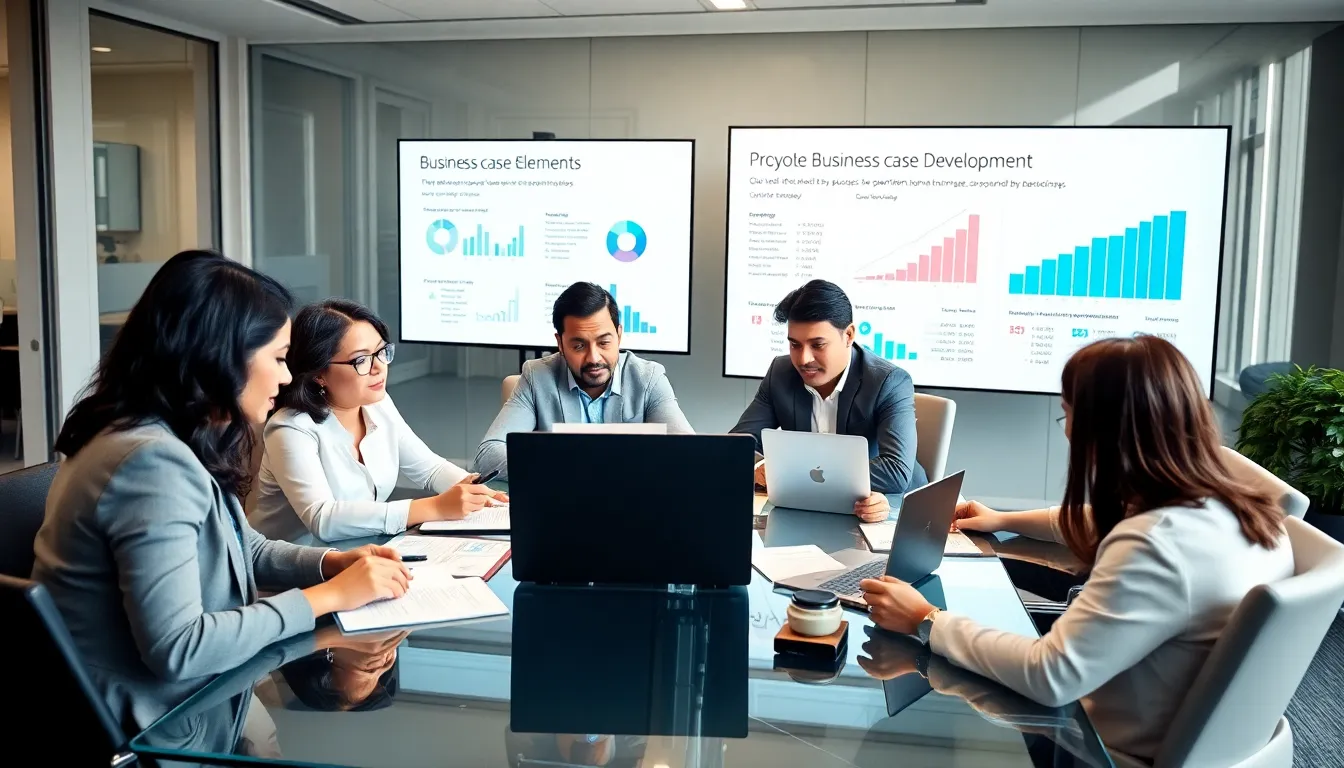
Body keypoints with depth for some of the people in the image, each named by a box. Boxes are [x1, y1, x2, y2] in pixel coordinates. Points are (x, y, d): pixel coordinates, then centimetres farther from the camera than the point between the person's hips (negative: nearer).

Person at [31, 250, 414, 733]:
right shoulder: (153, 461, -27)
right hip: (145, 726, -9)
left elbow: (243, 550, 17)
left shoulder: (177, 440, 4)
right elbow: (176, 648, -29)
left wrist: (334, 563, -1)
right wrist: (328, 596, -21)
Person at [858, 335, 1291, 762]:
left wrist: (927, 622, -21)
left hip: (1138, 750, -8)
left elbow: (1050, 677, -31)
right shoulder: (1234, 508, -3)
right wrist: (1004, 521, 25)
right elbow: (1103, 523, 17)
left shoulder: (1159, 546, -32)